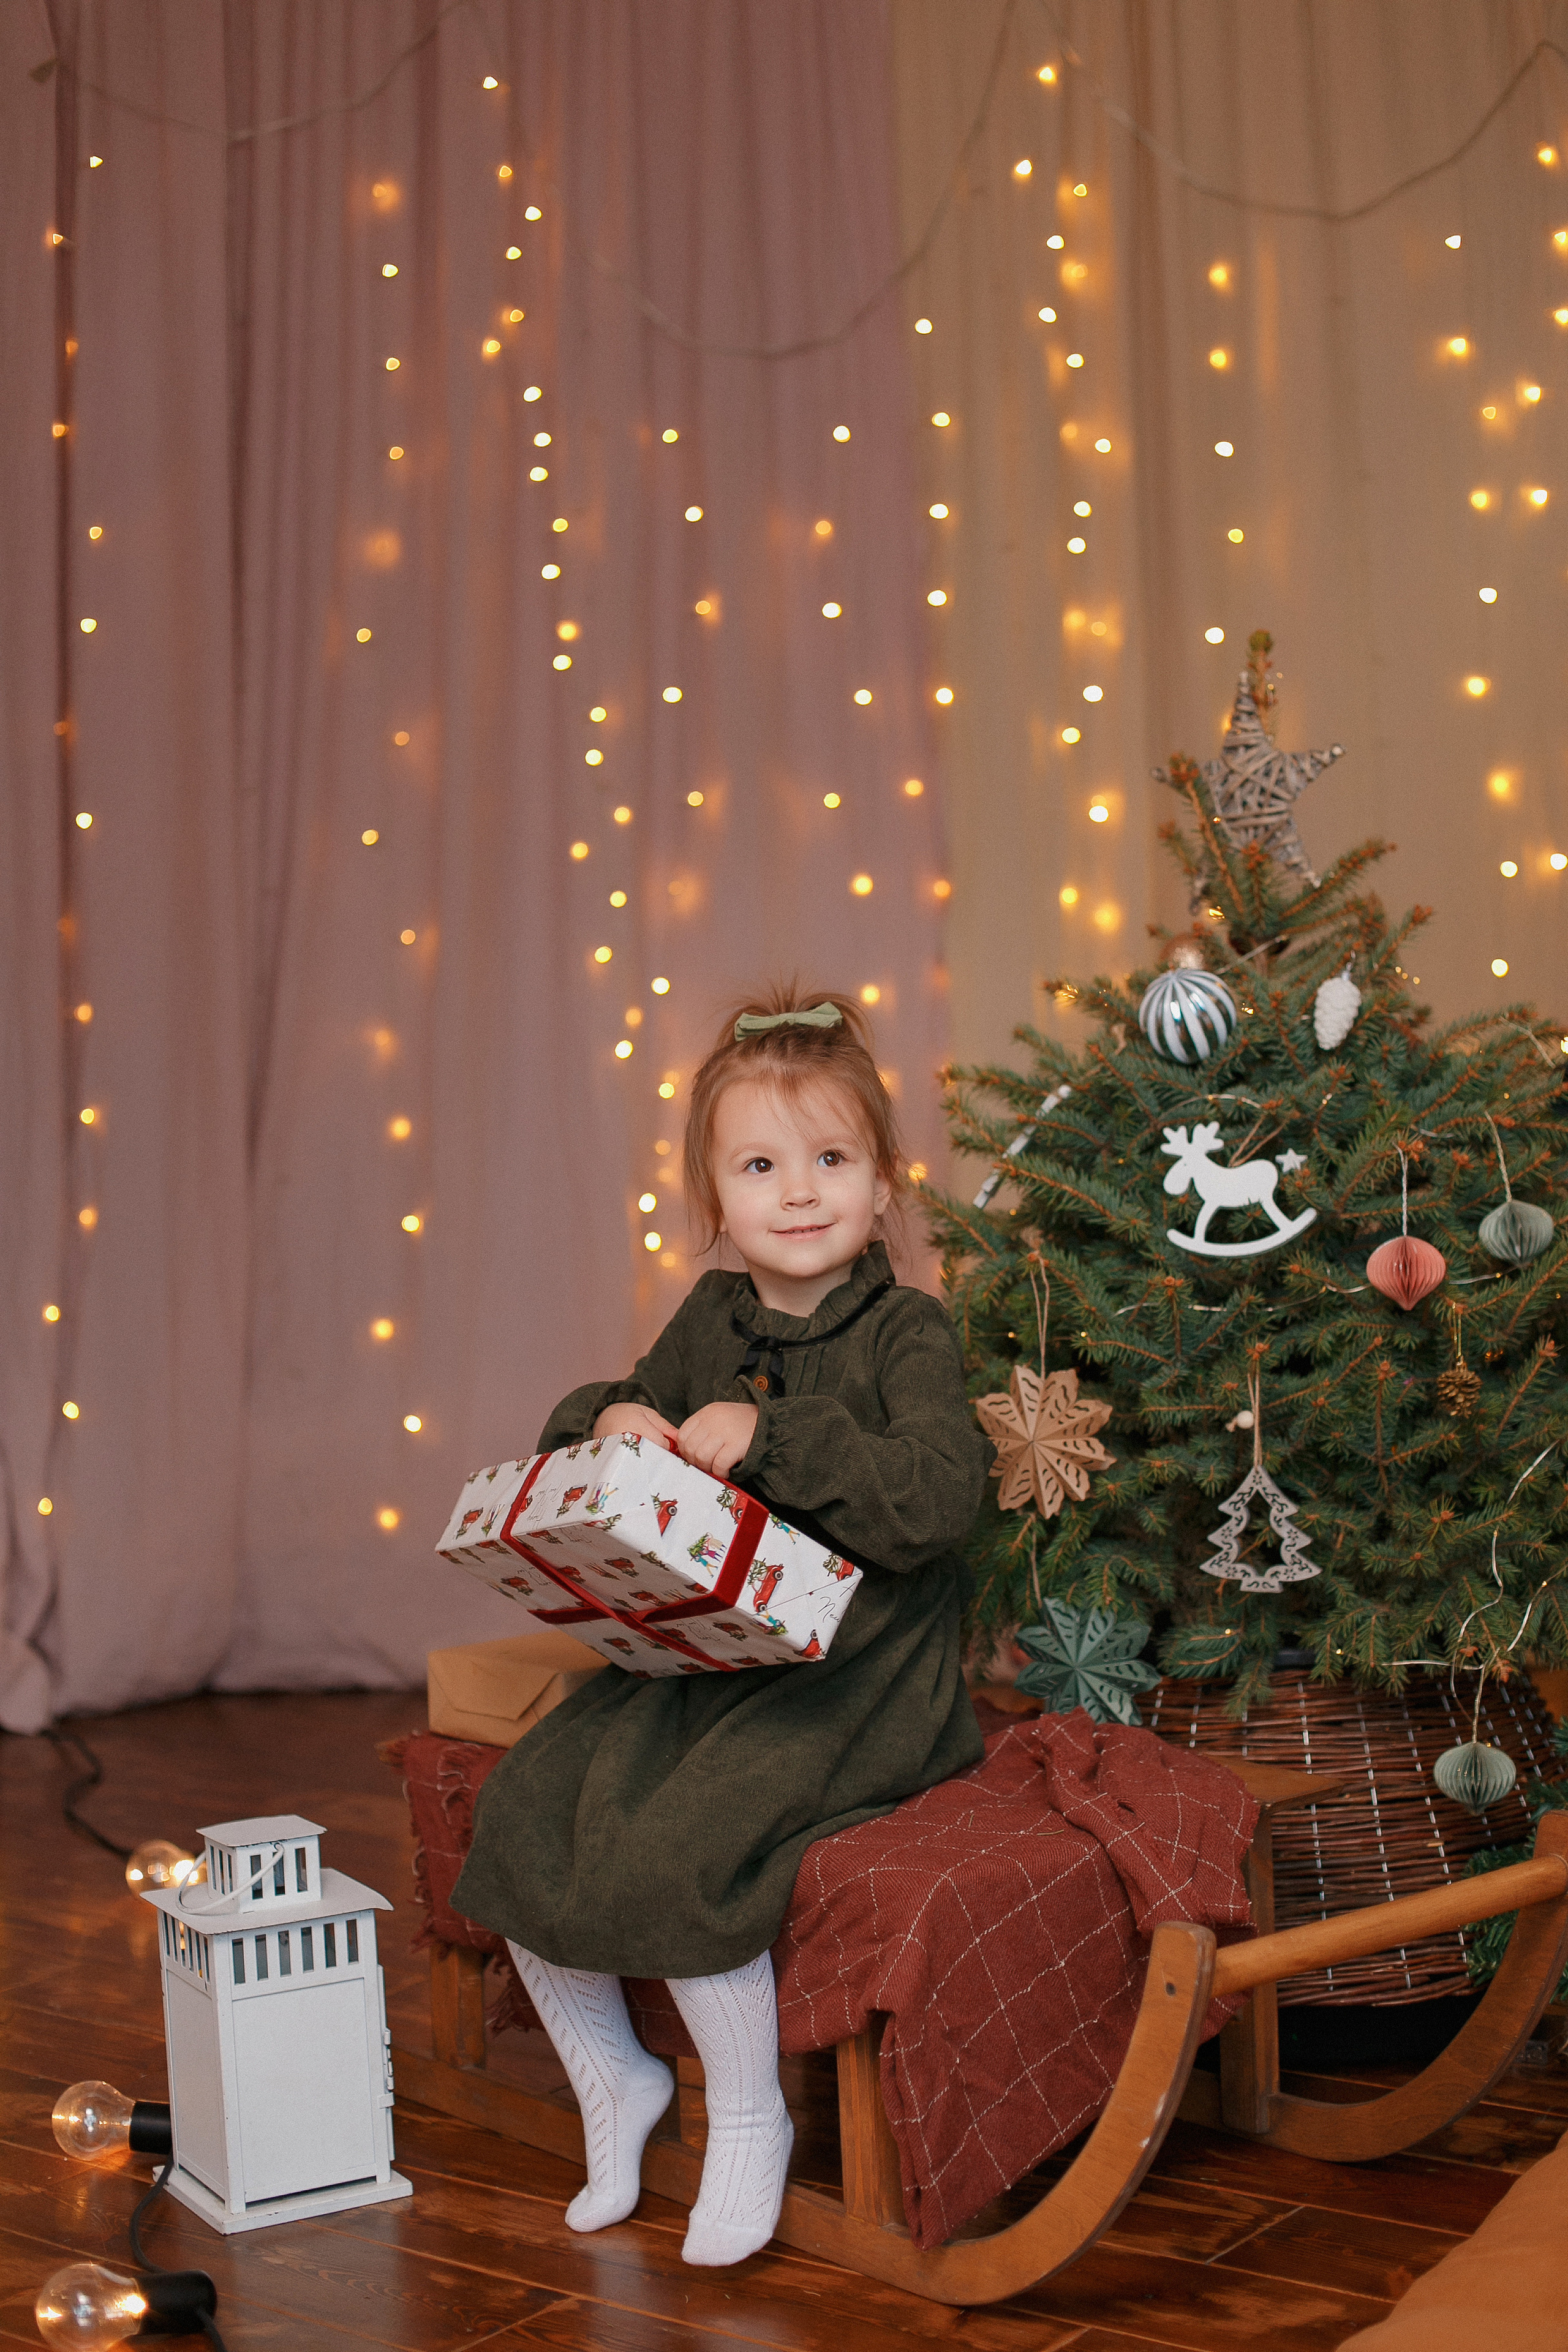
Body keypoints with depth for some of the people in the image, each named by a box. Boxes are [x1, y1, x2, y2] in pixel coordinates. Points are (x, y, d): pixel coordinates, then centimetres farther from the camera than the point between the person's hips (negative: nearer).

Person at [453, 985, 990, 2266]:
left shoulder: (909, 1333, -8)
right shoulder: (709, 1320, 11)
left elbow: (936, 1500, -24)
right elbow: (604, 1416, 24)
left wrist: (771, 1436, -26)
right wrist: (610, 1421, -1)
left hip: (856, 1673, -7)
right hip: (697, 1651, 7)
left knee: (677, 1845, -28)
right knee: (527, 1809, -11)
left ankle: (748, 2115, -2)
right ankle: (612, 2076, 12)